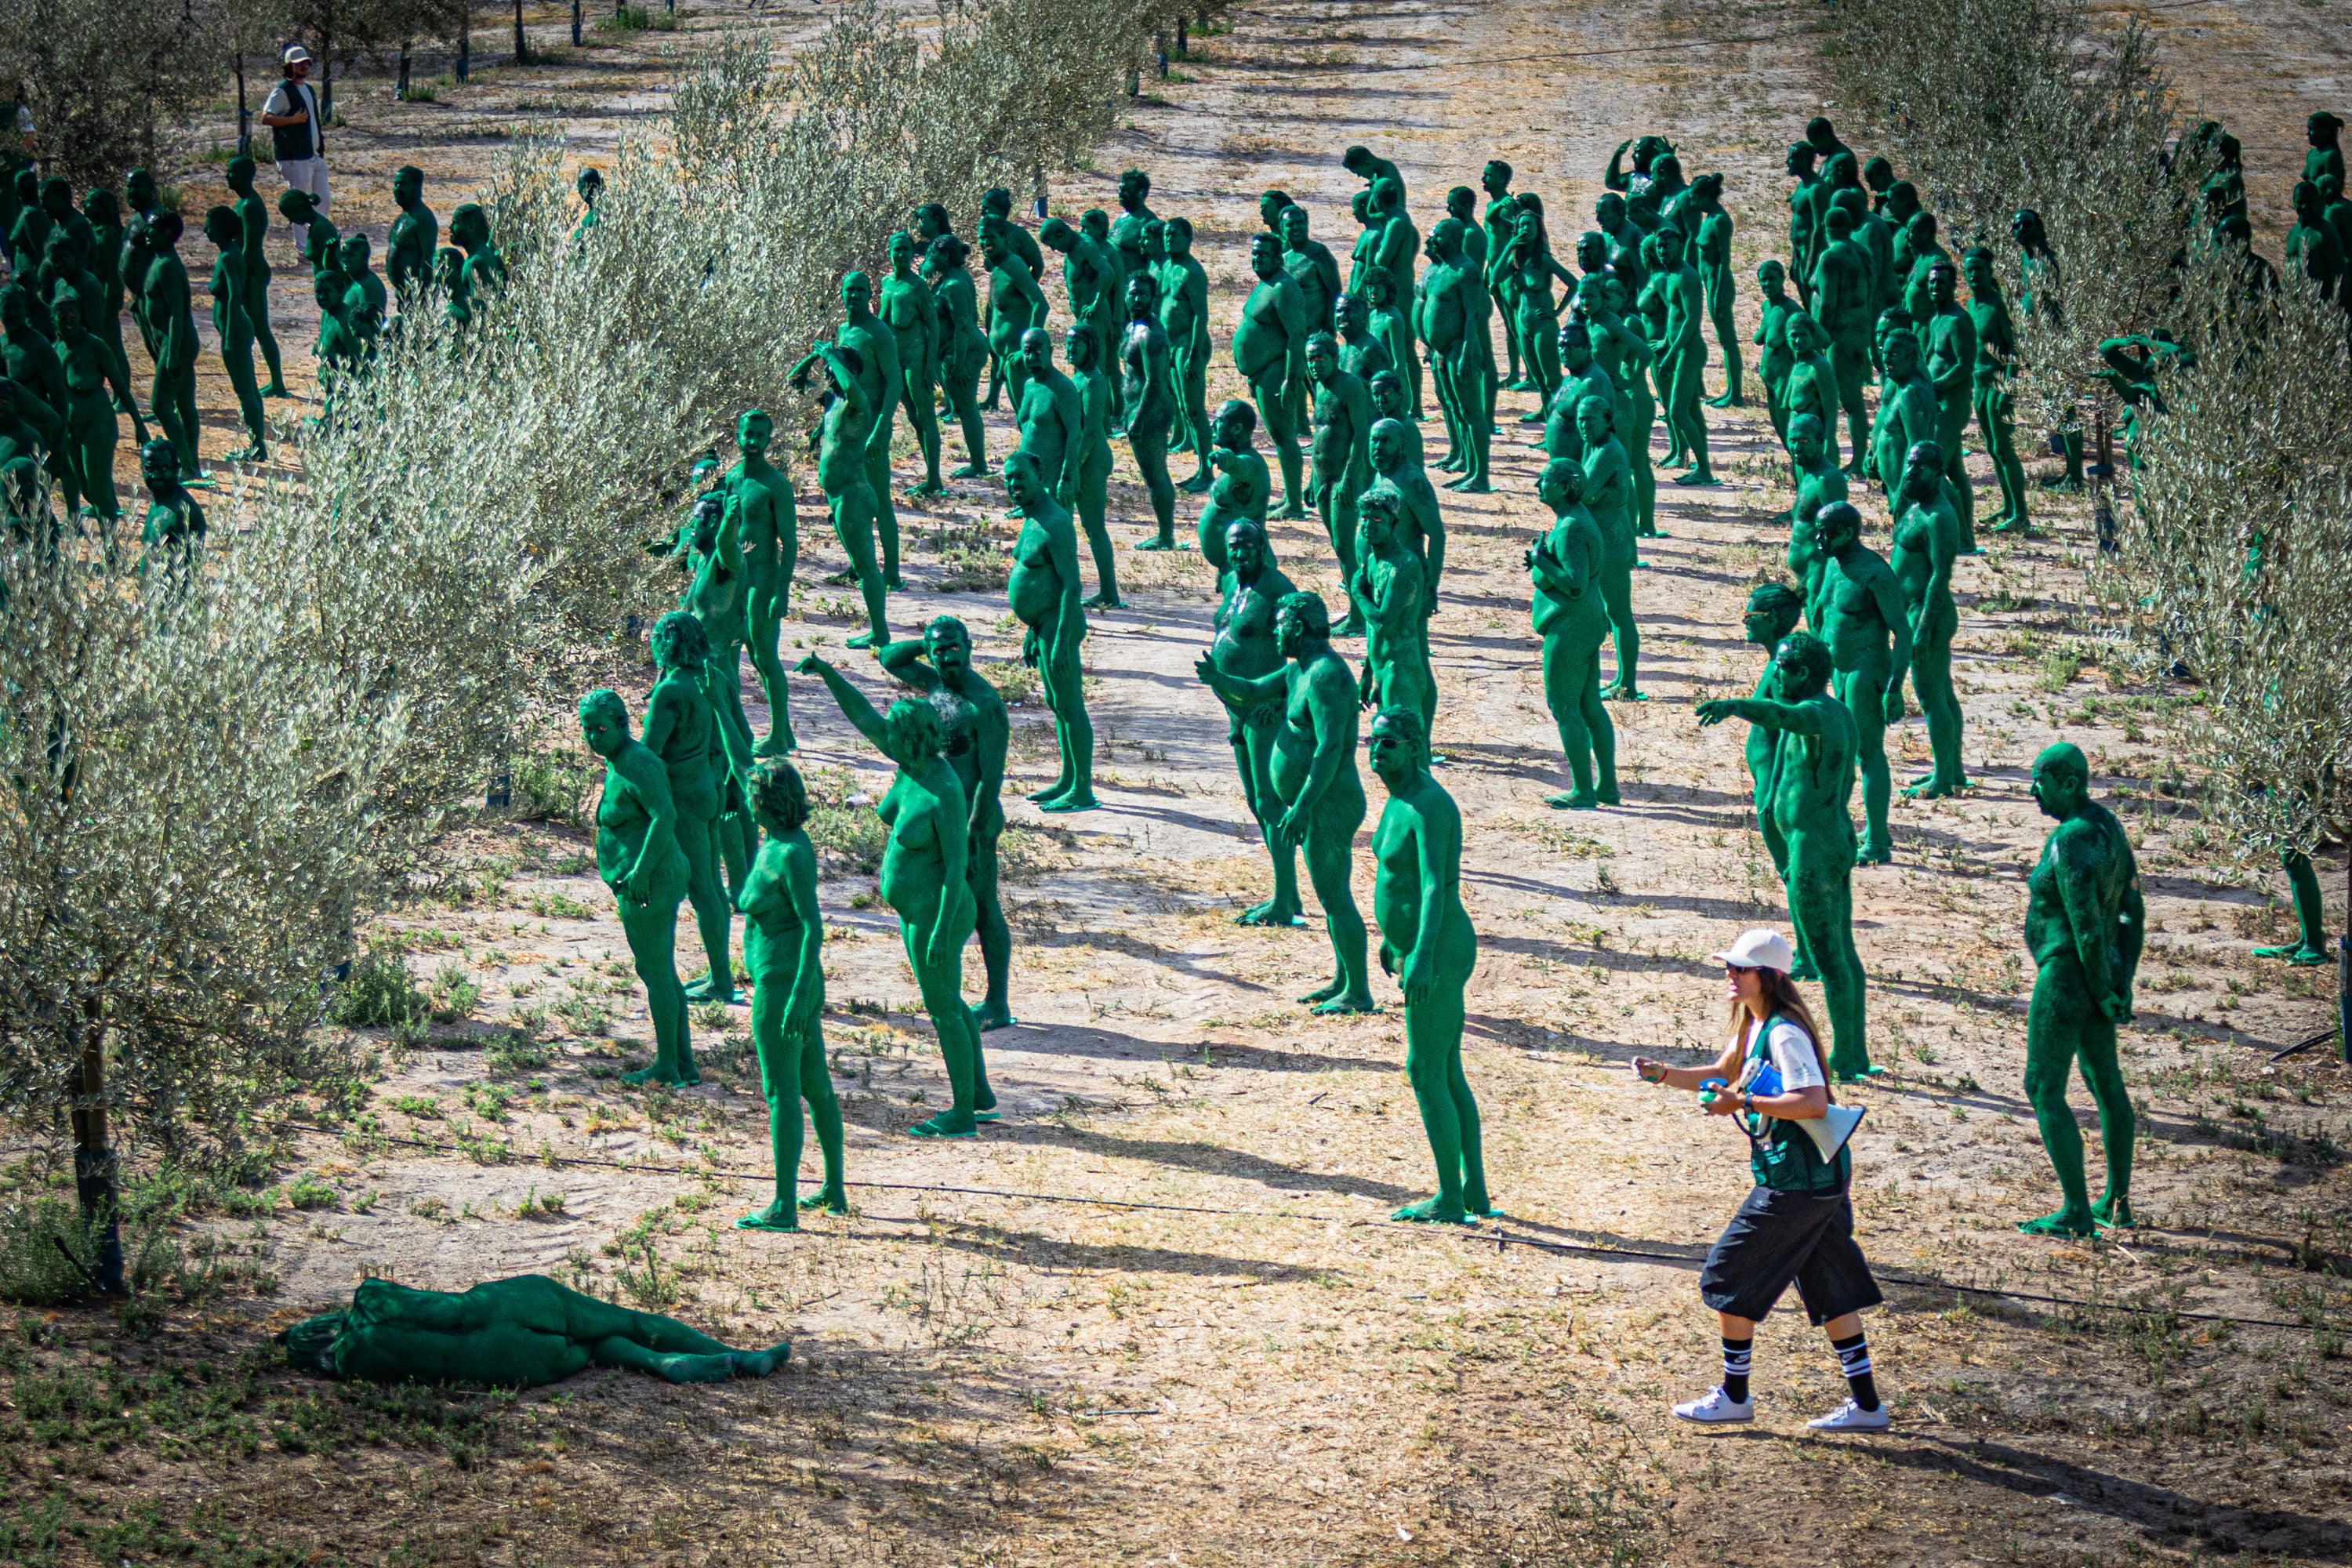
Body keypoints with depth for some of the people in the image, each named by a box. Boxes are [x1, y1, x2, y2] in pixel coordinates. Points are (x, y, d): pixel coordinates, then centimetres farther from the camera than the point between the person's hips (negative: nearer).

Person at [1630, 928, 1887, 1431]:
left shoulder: (1784, 1035, -19)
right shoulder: (1753, 1025, 12)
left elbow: (1813, 1103, -29)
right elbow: (1723, 1074, 26)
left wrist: (1743, 1102, -26)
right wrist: (1665, 1074, 11)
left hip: (1795, 1182, -10)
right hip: (1824, 1177, 10)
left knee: (1729, 1277, 0)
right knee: (1830, 1289, 13)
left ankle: (1735, 1396, 10)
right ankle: (1865, 1404, 16)